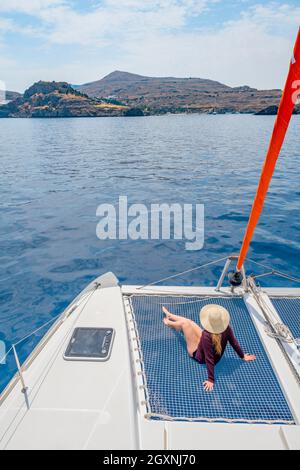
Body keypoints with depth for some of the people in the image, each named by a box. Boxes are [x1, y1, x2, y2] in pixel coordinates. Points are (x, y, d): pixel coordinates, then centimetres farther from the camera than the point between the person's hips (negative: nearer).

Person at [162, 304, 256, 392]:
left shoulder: (207, 335, -43)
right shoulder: (226, 328, -27)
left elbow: (209, 359, -37)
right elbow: (234, 342, -13)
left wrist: (211, 380, -29)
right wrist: (243, 356, 5)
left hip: (199, 356, -6)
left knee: (184, 323, -1)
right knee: (187, 320, 10)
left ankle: (168, 323, 35)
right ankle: (169, 315, 41)